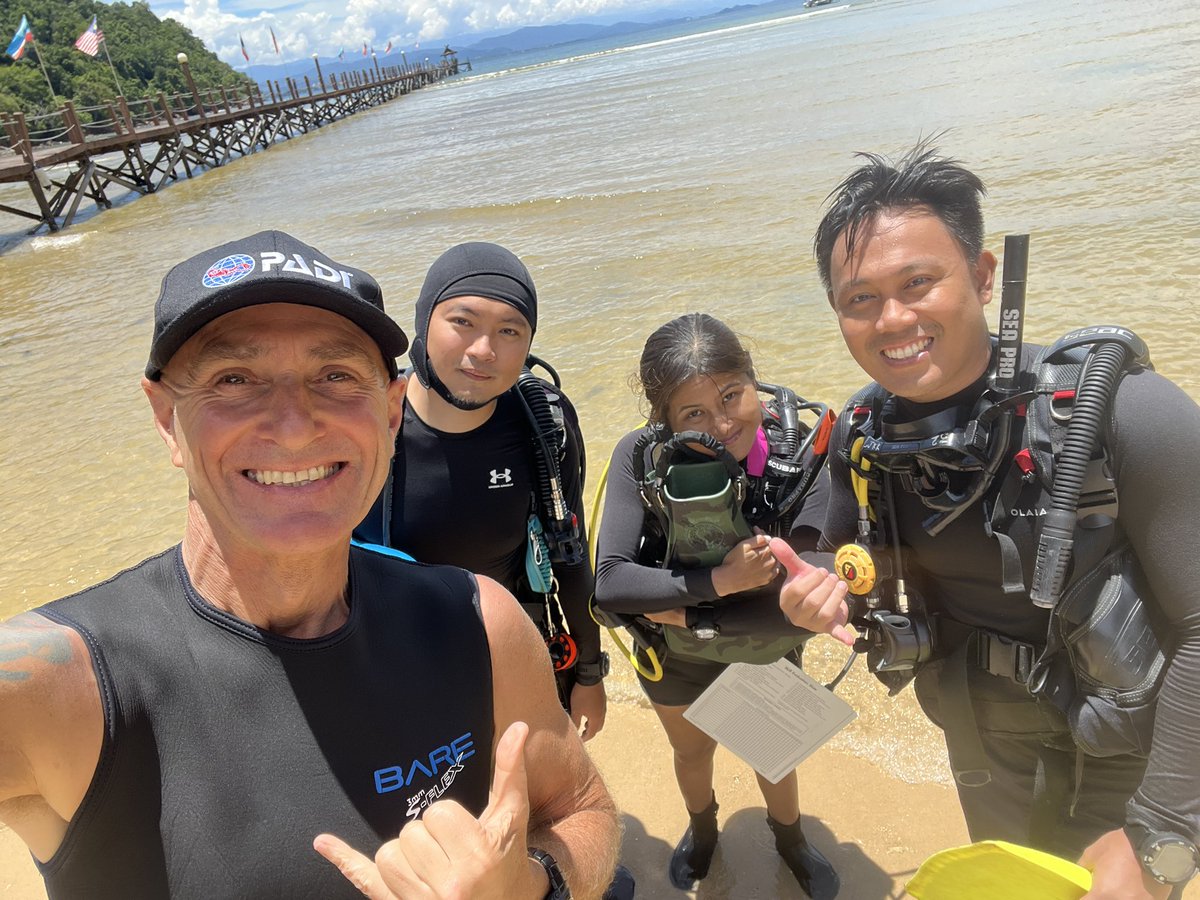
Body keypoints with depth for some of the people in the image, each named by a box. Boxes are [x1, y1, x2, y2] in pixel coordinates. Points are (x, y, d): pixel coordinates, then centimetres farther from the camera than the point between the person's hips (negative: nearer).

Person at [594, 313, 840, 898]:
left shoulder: (802, 456, -31)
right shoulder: (642, 457, -31)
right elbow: (609, 584, -36)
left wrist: (689, 614, -31)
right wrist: (717, 580, -40)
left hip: (765, 653, 0)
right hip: (672, 657, 0)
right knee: (691, 751, 31)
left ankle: (790, 839, 63)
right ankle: (703, 828, 65)